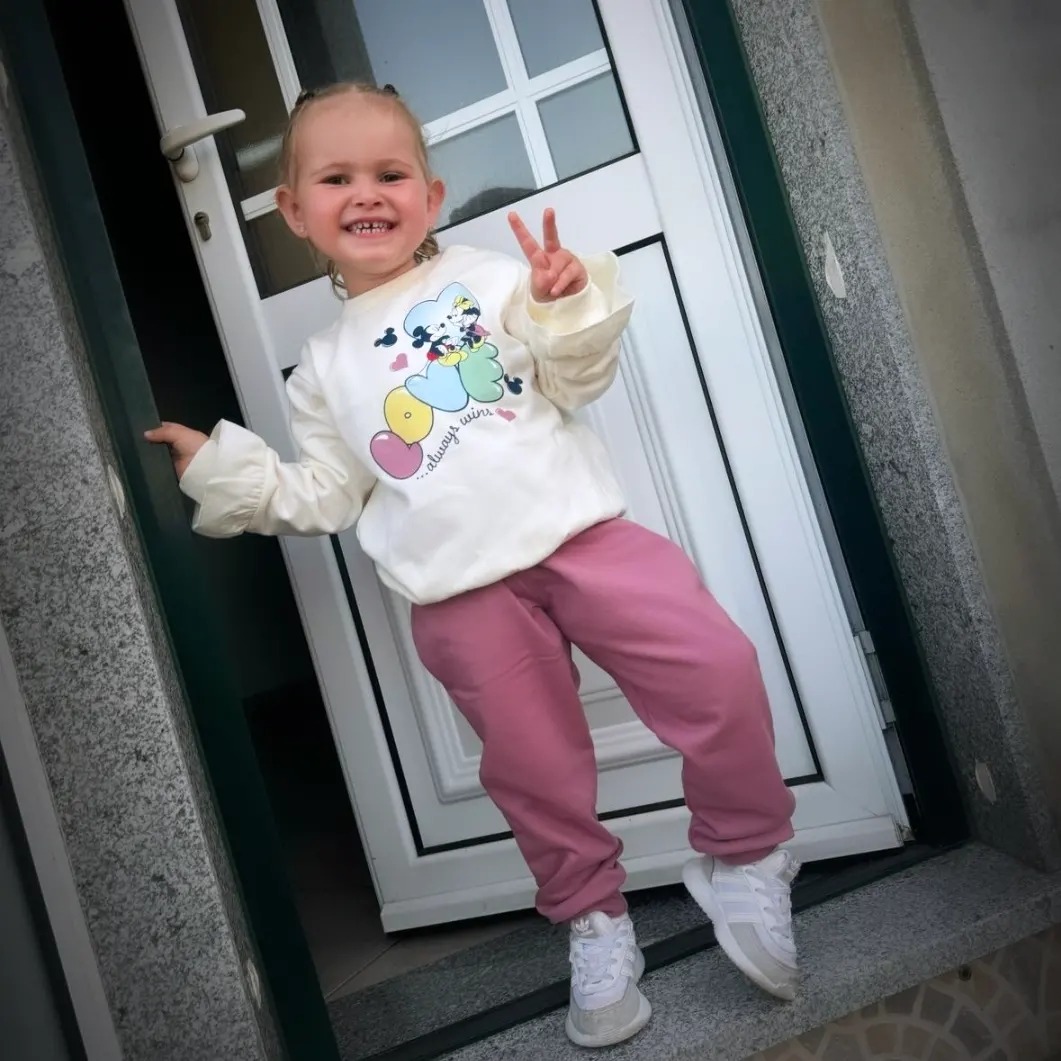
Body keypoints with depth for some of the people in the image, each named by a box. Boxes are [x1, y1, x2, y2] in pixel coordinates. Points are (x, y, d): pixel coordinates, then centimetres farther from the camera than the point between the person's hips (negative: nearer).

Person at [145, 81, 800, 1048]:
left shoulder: (489, 279, 10)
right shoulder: (324, 366, 17)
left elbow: (579, 380, 4)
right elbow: (325, 497, 16)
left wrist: (569, 306, -14)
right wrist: (220, 466, 11)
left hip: (576, 530, -1)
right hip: (462, 595, 1)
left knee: (720, 670, -13)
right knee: (535, 769, 6)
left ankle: (742, 860, 12)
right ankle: (594, 917, 33)